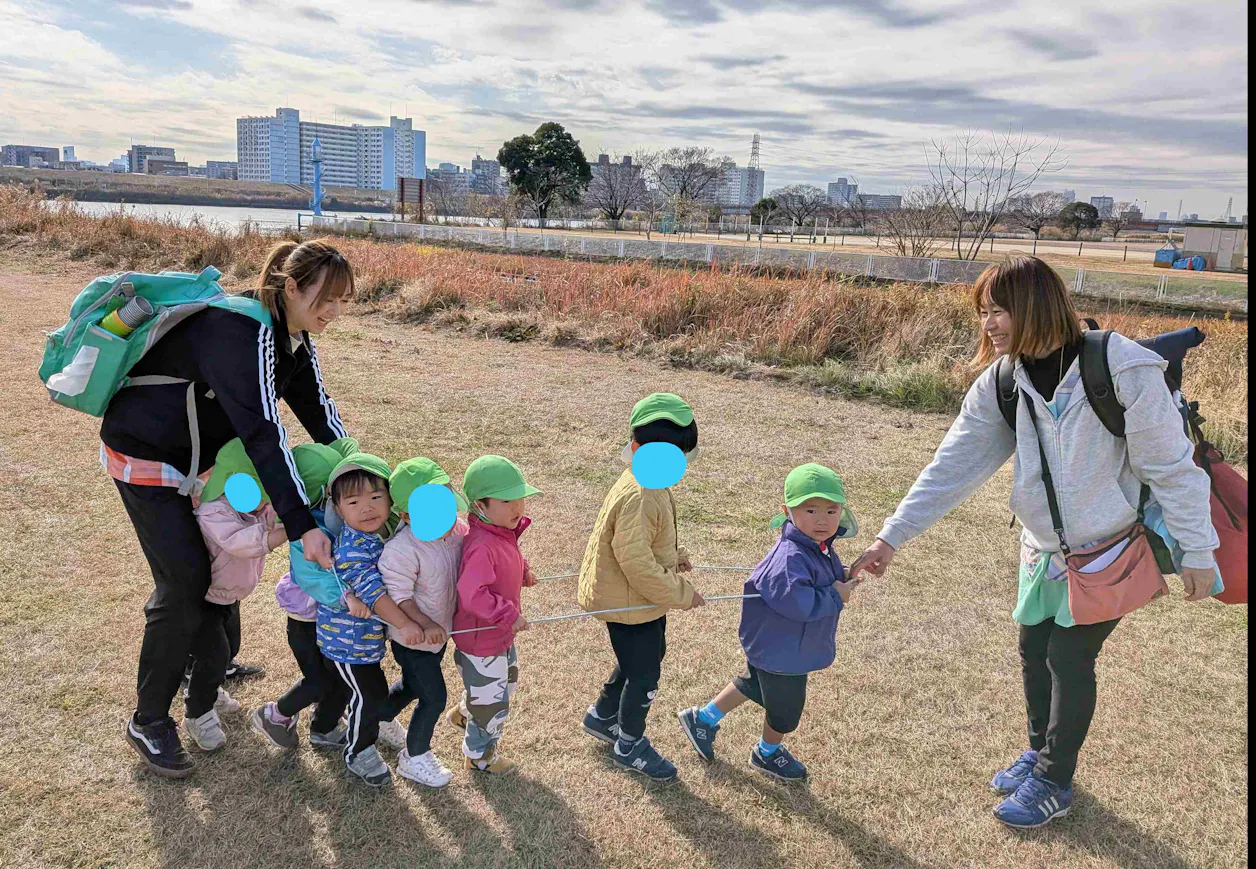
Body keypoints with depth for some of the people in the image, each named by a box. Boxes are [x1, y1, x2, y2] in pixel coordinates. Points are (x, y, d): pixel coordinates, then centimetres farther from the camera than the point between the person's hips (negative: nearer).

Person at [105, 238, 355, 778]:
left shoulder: (294, 336, -2)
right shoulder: (242, 331, -32)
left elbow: (318, 411, 2)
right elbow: (263, 433, -37)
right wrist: (303, 527, -39)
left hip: (199, 452, 9)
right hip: (145, 455, -9)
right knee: (183, 583, -8)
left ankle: (203, 661, 45)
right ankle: (148, 721, 9)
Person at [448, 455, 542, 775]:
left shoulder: (505, 533, -4)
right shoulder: (481, 547, -35)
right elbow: (471, 594, -40)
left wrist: (522, 572, 1)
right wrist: (509, 615, -35)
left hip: (501, 633, 9)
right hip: (480, 640, -9)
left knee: (506, 681, 32)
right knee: (493, 702, 11)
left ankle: (464, 713, 58)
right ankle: (479, 755, 38)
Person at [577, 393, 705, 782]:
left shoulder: (647, 484, 1)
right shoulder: (640, 499, -32)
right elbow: (638, 564, -31)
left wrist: (672, 556, 5)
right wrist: (682, 594, -22)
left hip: (643, 597, 10)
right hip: (631, 602, -10)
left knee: (637, 662, 27)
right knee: (644, 672, 9)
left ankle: (602, 716, 48)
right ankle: (629, 746, 31)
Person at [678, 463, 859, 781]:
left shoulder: (820, 547, -3)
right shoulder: (792, 558, -35)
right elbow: (800, 603, -41)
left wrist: (842, 580, -5)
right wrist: (836, 595, -29)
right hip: (781, 651, -9)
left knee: (754, 685, 30)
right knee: (785, 707, 16)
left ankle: (702, 718, 46)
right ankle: (767, 753, 46)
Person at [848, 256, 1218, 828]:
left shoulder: (1124, 370, -26)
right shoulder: (1000, 384, -10)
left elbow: (1171, 467, -18)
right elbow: (952, 467, -10)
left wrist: (1196, 551, -11)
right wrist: (891, 538, -14)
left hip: (1115, 546, -5)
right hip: (1045, 545, 5)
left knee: (1069, 657, 0)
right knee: (1034, 651, 13)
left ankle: (1054, 783, 22)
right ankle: (1041, 751, 39)